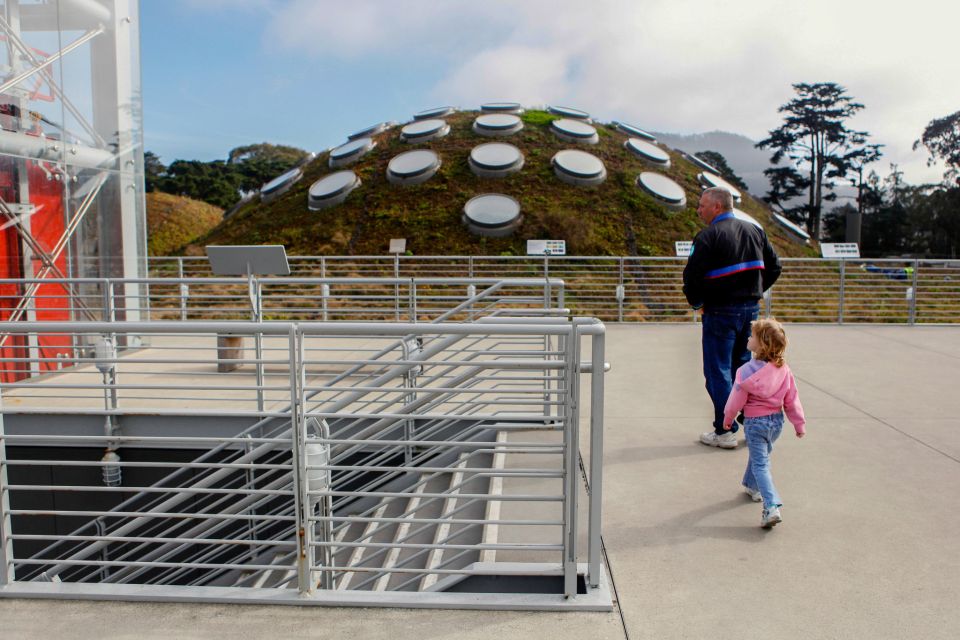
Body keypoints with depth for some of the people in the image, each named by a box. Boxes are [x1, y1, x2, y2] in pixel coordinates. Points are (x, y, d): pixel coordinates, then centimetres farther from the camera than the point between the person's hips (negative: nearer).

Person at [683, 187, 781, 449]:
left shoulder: (708, 236, -13)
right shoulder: (755, 231, 10)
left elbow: (692, 275, -18)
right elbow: (774, 267, 15)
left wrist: (696, 302, -1)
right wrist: (754, 293, 17)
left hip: (721, 312, -7)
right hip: (751, 310, 7)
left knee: (718, 371, 1)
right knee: (744, 366, 17)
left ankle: (725, 431, 5)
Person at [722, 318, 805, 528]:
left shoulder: (747, 370, -22)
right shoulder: (783, 369, -5)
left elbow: (737, 399, -12)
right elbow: (792, 400, 1)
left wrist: (728, 418, 4)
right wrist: (799, 423, 11)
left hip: (755, 422, -6)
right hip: (777, 420, 6)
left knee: (761, 465, -3)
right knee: (759, 455, 28)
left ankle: (772, 507, -16)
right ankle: (752, 486, 47)